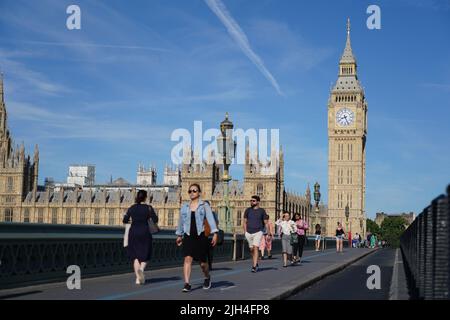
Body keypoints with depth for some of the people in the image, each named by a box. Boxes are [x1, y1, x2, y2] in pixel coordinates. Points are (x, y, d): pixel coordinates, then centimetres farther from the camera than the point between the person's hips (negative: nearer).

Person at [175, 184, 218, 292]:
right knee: (188, 259, -16)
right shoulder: (184, 207, 9)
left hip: (201, 236, -2)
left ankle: (207, 277, 38)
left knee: (202, 263, 8)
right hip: (188, 237, 2)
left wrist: (215, 234, -22)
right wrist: (179, 235, 28)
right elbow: (181, 222, 22)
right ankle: (187, 284, -17)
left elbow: (211, 220, -11)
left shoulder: (204, 206, 0)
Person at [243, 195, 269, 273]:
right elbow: (245, 222, 12)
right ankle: (255, 263, 29)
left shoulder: (262, 211, 1)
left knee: (256, 248, -17)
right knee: (251, 249, 10)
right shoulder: (248, 210, 7)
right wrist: (245, 232, 3)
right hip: (249, 233, 3)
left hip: (258, 232, -3)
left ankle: (254, 266, -20)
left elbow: (266, 223, 4)